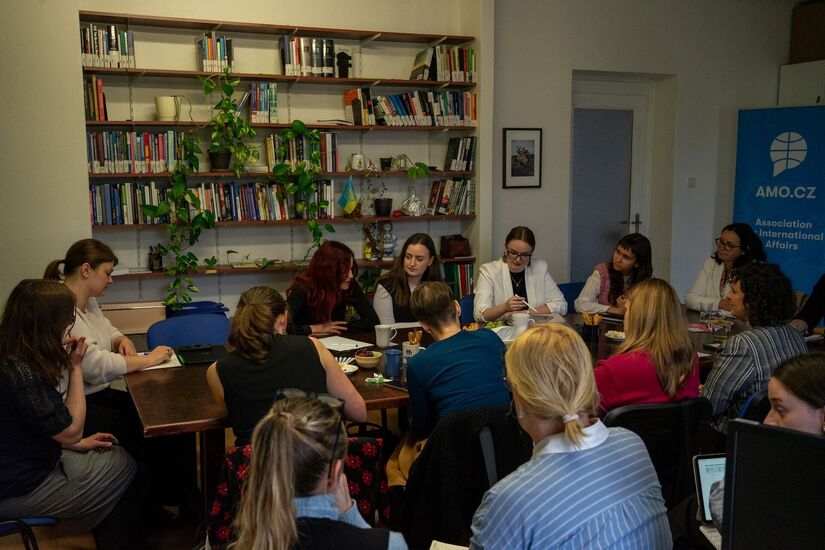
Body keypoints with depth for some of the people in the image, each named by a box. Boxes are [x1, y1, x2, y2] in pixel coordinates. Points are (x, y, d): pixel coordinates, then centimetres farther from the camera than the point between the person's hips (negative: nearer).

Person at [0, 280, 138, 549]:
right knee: (124, 467, 1)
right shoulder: (22, 375, -31)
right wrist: (76, 367, -15)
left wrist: (79, 443, 3)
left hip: (30, 460, 9)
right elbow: (71, 430, -19)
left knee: (117, 456, 10)